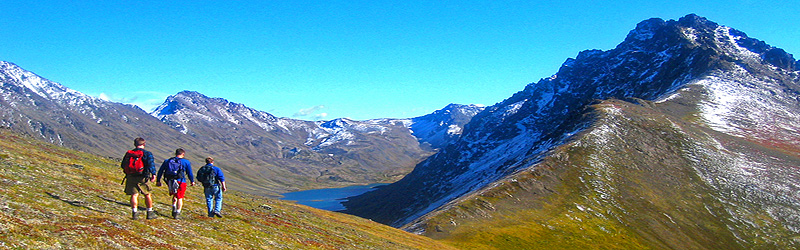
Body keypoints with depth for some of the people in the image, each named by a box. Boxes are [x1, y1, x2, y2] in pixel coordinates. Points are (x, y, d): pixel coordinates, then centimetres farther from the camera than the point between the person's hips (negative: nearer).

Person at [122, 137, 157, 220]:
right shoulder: (147, 153, -2)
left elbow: (123, 165, 14)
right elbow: (151, 164, -15)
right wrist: (153, 174, -16)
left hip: (131, 176, 2)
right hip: (143, 177, -2)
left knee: (134, 195, 1)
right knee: (147, 194, 10)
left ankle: (134, 212, -12)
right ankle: (150, 213, 16)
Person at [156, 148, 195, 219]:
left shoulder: (167, 161, 13)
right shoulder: (186, 162, 3)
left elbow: (160, 171, 12)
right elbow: (190, 173, 7)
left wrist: (158, 180, 16)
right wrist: (192, 181, 21)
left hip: (170, 181, 3)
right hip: (180, 181, -3)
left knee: (175, 195, 26)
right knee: (180, 198, 8)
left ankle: (174, 209, 14)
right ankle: (177, 213, 5)